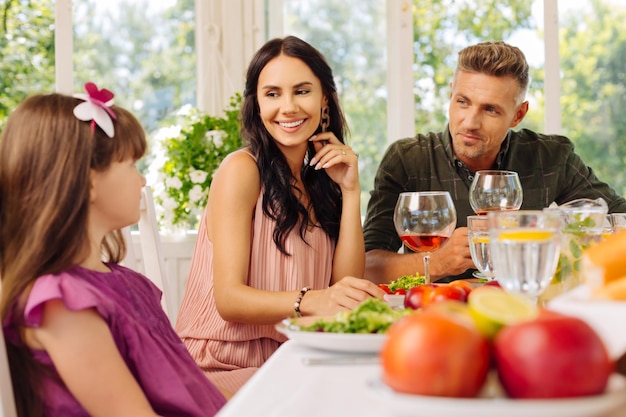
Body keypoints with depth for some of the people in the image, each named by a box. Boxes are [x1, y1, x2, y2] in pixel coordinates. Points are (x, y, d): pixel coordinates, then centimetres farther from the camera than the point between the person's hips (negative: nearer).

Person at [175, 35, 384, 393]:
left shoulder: (322, 176, 11)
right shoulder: (242, 170, -9)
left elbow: (348, 289, 2)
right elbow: (228, 299, -17)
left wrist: (350, 190, -4)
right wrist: (309, 301, -35)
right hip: (225, 369, -6)